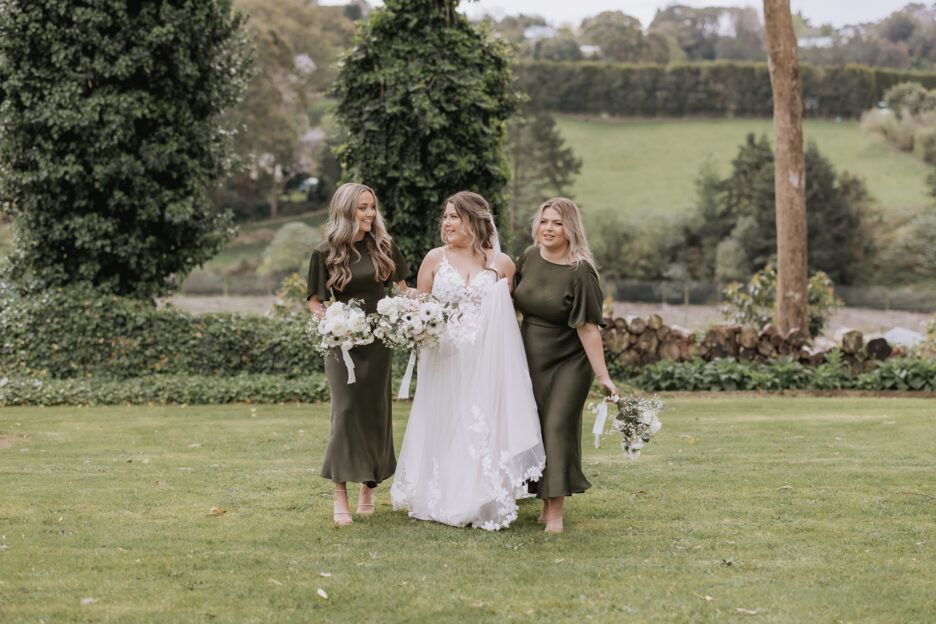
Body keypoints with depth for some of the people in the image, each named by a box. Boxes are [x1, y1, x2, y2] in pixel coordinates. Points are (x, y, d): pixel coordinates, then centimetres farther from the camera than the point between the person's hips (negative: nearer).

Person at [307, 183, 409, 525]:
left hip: (376, 341, 3)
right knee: (346, 409, -11)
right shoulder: (325, 253, -3)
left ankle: (369, 486, 24)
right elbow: (314, 301, 4)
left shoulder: (383, 247, 3)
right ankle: (340, 496, -9)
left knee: (375, 410, 8)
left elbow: (401, 288, 14)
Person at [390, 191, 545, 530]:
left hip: (485, 362, -1)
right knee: (443, 427, 3)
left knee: (484, 426, -3)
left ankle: (482, 505, 5)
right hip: (444, 359, 1)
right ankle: (441, 501, 14)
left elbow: (511, 313, 13)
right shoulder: (435, 259, 7)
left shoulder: (501, 264, 5)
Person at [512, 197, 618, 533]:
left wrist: (603, 376, -22)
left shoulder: (580, 272, -18)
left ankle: (555, 511, -9)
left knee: (558, 425, -12)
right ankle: (546, 502, 17)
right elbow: (515, 301, 18)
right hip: (530, 356, 6)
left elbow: (587, 327, -20)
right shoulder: (529, 257, 0)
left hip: (568, 362, -6)